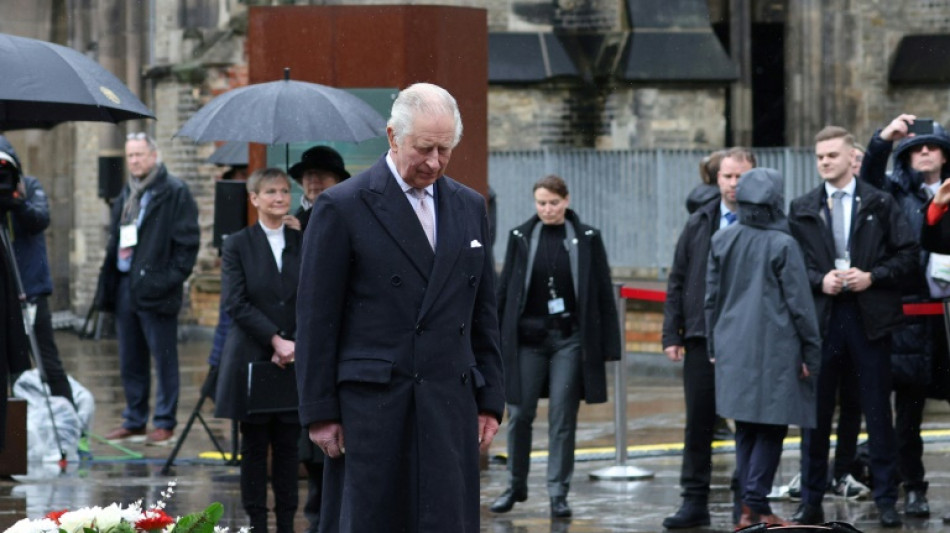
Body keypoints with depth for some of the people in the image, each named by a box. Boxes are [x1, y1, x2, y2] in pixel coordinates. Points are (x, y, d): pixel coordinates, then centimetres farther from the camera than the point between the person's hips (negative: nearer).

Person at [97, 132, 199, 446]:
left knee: (164, 358, -3)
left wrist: (173, 277, -16)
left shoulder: (175, 193, -5)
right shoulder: (126, 194, 18)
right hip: (125, 286, 8)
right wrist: (108, 282, 14)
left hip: (155, 287, -8)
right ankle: (134, 422, 20)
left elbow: (187, 241, -9)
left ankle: (165, 423, 2)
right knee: (130, 361, 12)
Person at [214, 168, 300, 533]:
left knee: (288, 446, 3)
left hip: (295, 360, 2)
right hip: (252, 358, -2)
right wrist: (276, 340, -15)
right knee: (254, 446, 2)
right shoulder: (238, 245, 2)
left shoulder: (303, 244, 8)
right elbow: (236, 304, -7)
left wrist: (294, 345, -11)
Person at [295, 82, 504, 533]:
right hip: (371, 407, -4)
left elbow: (484, 314, 17)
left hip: (450, 406, 4)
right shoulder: (342, 207, -3)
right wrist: (319, 411, -7)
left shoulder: (469, 208, 13)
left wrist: (490, 401, 11)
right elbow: (316, 320, -3)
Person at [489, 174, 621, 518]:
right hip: (528, 336, 1)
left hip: (569, 338, -1)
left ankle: (558, 493, 6)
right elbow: (505, 289, 5)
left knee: (562, 417, -1)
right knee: (519, 413, 4)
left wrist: (608, 346, -2)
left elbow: (603, 293, 1)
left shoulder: (587, 239, 0)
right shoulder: (521, 237, 3)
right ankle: (516, 486, 20)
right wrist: (496, 341, 2)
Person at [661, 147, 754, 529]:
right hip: (702, 339, 4)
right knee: (698, 422, 6)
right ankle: (694, 501, 12)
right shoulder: (698, 224, 11)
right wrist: (672, 335, 7)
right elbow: (677, 282, 13)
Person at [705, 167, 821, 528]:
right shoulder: (782, 245, -10)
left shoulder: (722, 241, 4)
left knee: (745, 429, 11)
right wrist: (811, 352, 1)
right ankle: (755, 504, -6)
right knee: (772, 429, 1)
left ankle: (751, 508, 11)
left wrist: (715, 346, 20)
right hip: (775, 348, -5)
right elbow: (799, 303, -7)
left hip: (734, 347, 5)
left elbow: (711, 297, 10)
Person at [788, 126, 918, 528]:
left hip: (869, 316, -1)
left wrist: (872, 277, -12)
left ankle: (886, 500, 10)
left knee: (878, 412, 3)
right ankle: (811, 502, 12)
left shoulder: (880, 204, 3)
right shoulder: (802, 209, 8)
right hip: (820, 316, 1)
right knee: (816, 412, 5)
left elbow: (907, 252, 1)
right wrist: (820, 280, -10)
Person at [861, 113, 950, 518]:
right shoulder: (898, 193, 7)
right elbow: (869, 182, -10)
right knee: (909, 409, 4)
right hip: (911, 313, -1)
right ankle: (914, 489, 12)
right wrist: (883, 139, -22)